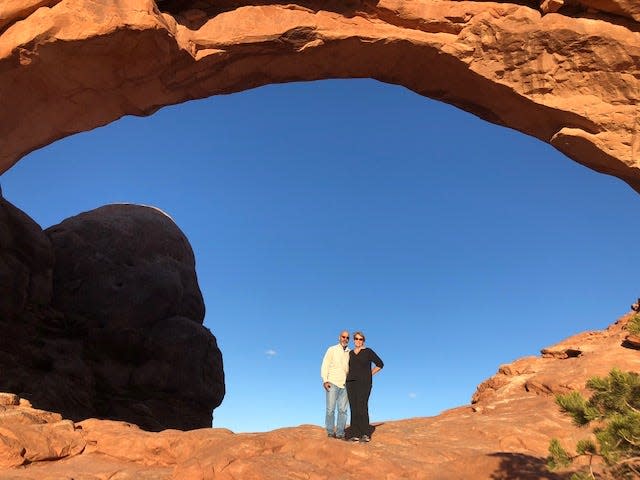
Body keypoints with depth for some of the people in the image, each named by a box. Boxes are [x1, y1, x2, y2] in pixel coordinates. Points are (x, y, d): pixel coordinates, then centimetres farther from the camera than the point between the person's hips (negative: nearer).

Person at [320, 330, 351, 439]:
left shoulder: (350, 353, 13)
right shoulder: (332, 350, 3)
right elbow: (325, 365, -1)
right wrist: (325, 381, -11)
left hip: (345, 385, 3)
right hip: (332, 383, -3)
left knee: (343, 410, 1)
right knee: (331, 409, -3)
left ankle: (340, 433, 7)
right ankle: (330, 432, 5)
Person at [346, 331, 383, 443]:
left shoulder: (368, 351, 0)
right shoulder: (351, 353, 14)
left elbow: (380, 364, 2)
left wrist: (369, 375, -1)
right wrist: (348, 376, 12)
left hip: (364, 383, -5)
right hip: (351, 383, 5)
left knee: (362, 407, -15)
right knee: (354, 408, 1)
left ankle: (366, 434, -12)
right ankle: (356, 434, 3)